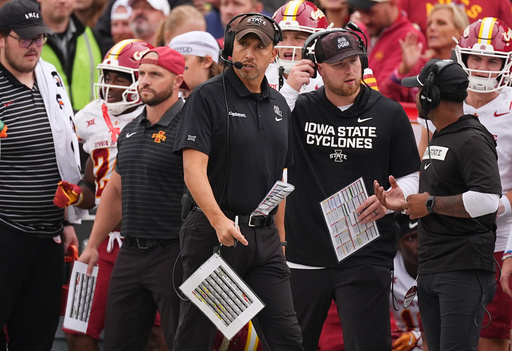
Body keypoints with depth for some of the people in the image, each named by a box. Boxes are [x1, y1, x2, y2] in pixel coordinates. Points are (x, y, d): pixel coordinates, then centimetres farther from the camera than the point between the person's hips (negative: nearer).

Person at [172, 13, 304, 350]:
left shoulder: (279, 106, 14)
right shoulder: (208, 97, -7)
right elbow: (193, 168, -16)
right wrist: (219, 221, -28)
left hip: (264, 236, 5)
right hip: (214, 233, -5)